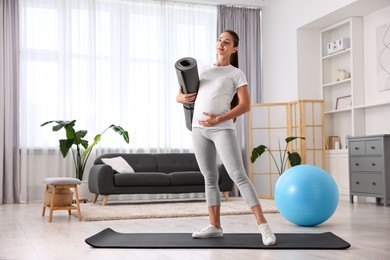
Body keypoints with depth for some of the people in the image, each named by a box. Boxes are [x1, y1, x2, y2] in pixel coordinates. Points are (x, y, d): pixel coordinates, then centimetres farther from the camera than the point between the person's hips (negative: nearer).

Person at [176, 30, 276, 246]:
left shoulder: (236, 73, 5)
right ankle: (215, 226, 13)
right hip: (199, 129, 5)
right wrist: (182, 97, -5)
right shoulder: (203, 70, 18)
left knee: (238, 176, -12)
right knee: (210, 178, 7)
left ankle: (263, 225, -12)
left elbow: (245, 105, -6)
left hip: (222, 128, -5)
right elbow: (179, 95, 20)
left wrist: (219, 120, -17)